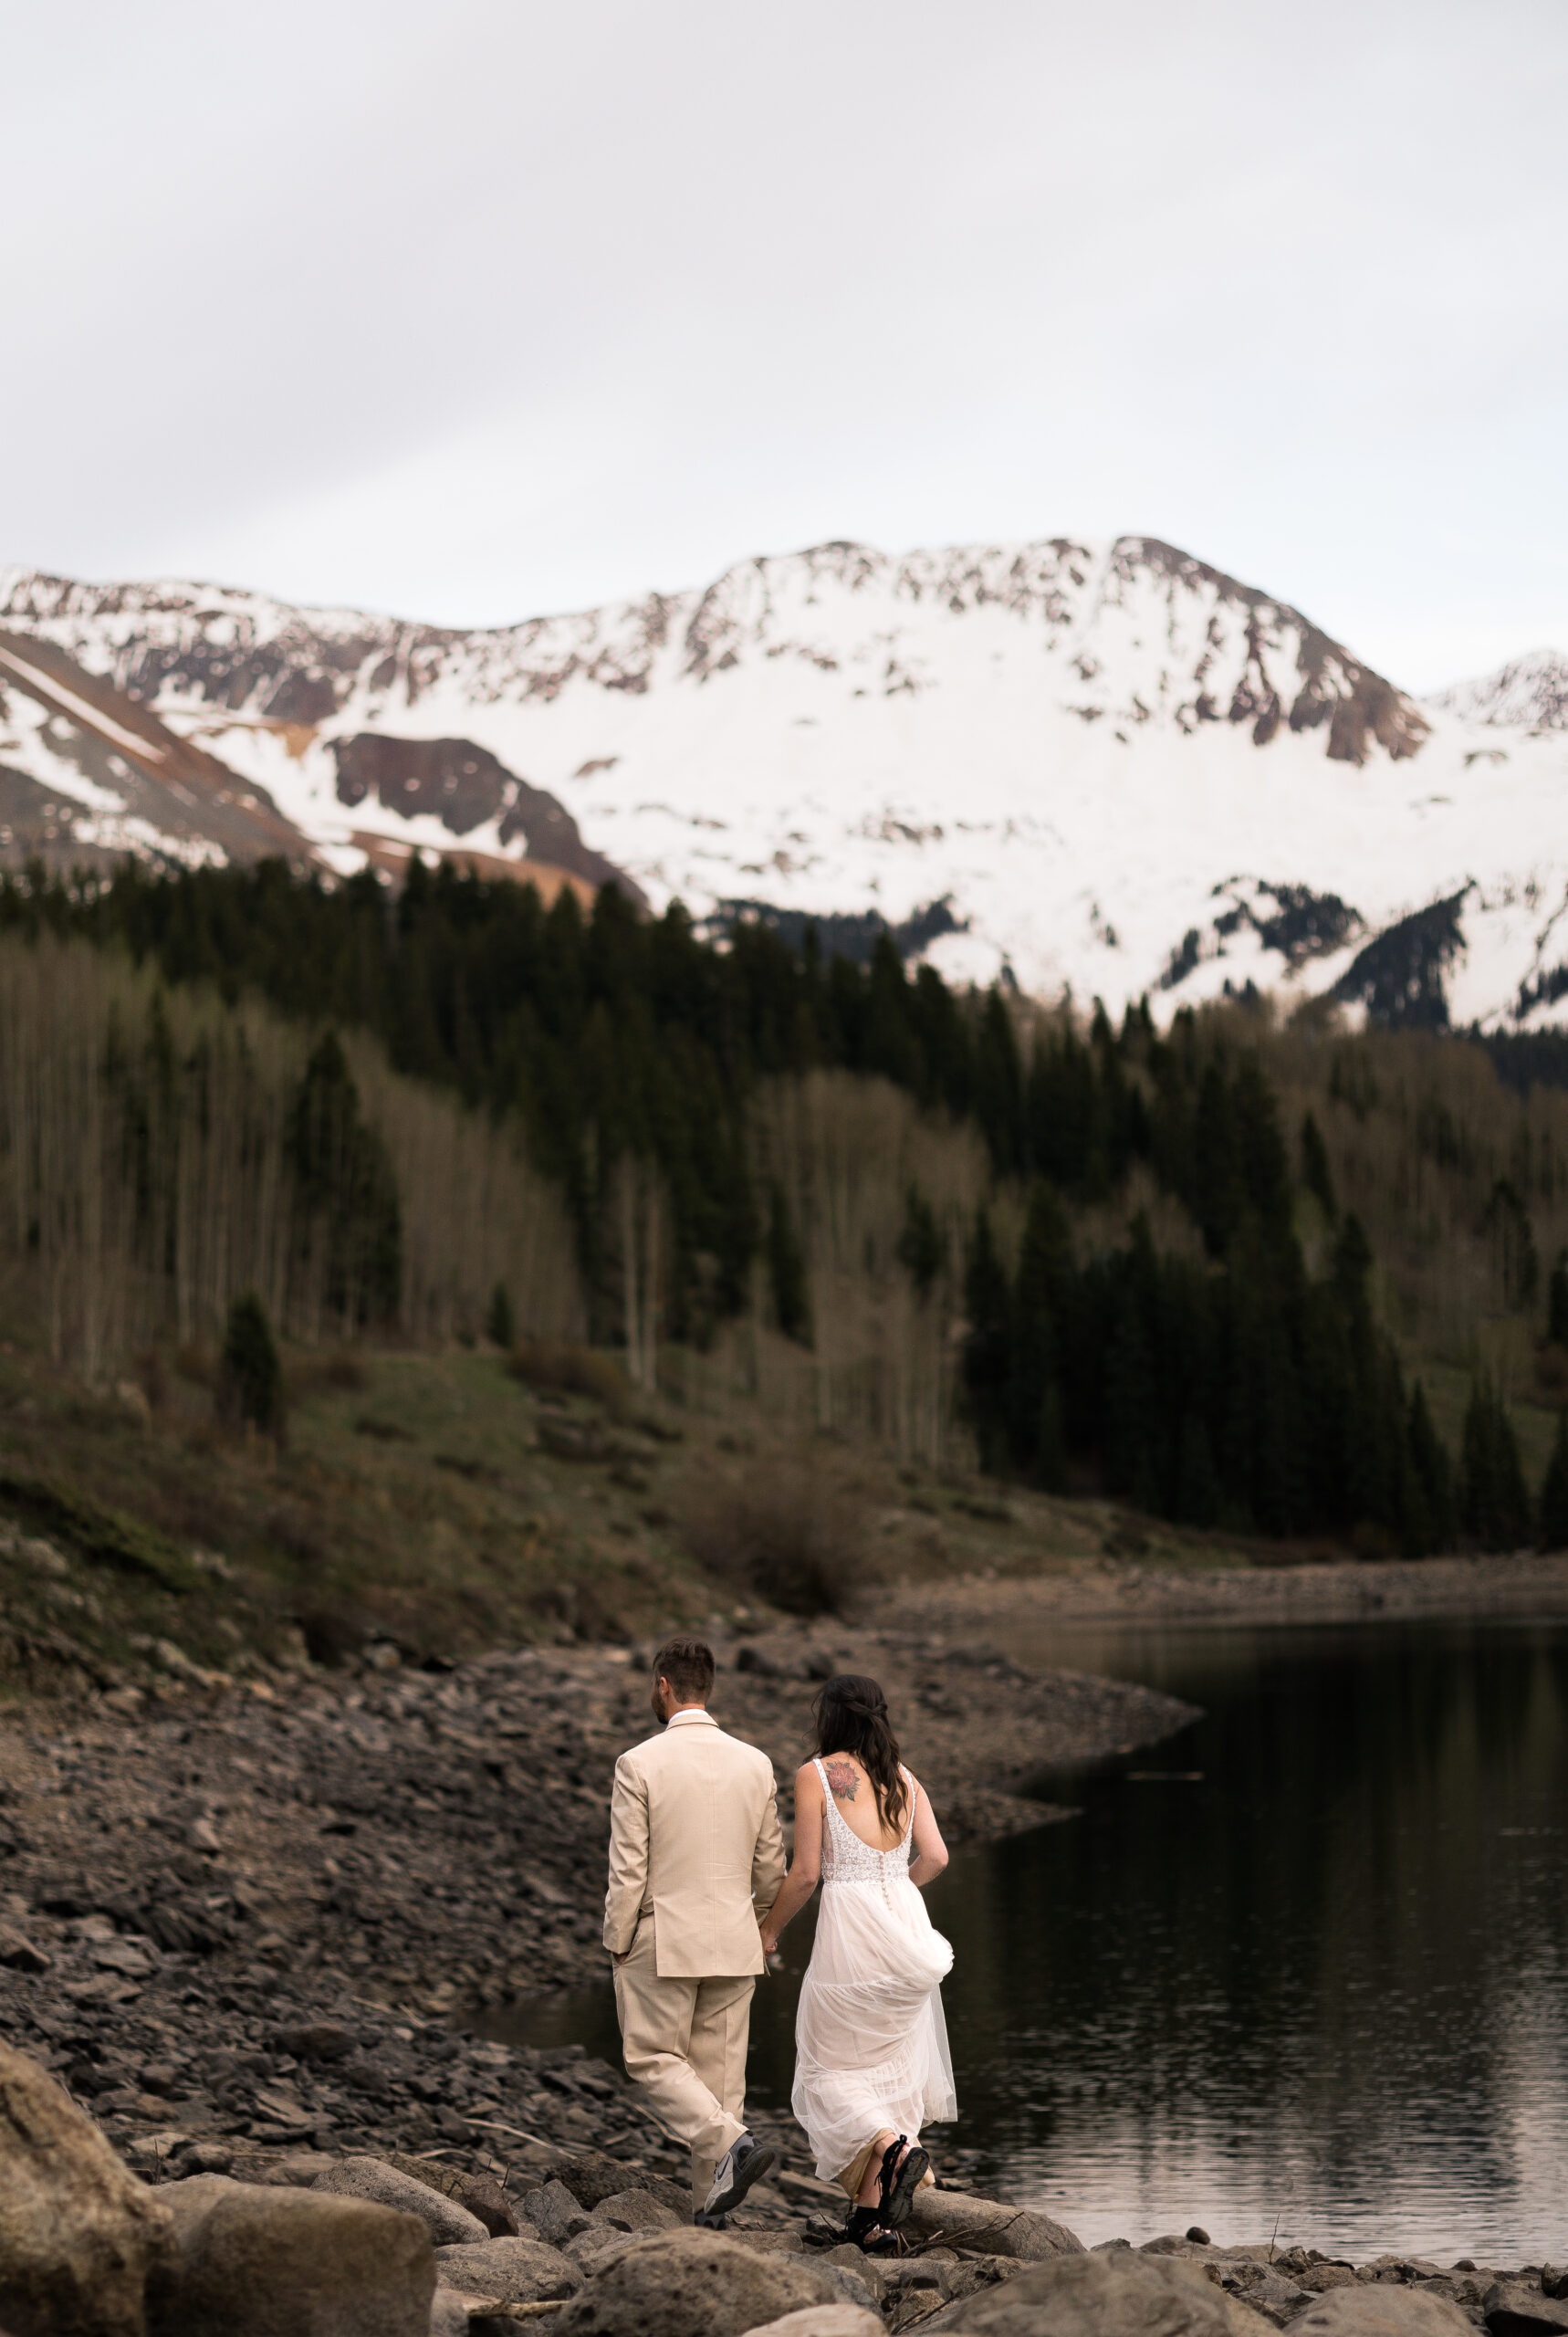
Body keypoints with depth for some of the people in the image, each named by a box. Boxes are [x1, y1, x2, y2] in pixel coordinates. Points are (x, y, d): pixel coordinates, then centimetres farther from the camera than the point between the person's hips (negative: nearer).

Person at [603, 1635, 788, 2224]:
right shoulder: (755, 1764, 1)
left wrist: (617, 1946, -1)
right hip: (734, 1942, 4)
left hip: (661, 1939, -4)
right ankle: (710, 2206, 14)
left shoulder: (638, 1765, -12)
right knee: (719, 2069, 11)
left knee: (653, 2059, 9)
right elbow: (771, 1867, 6)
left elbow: (627, 1872, -12)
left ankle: (732, 2143, -13)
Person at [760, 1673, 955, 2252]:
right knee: (886, 2064, 13)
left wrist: (769, 1928, 8)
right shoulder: (903, 1778, 9)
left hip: (849, 1926, -5)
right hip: (905, 1919, 5)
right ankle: (873, 2215, 12)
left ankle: (896, 2145, -20)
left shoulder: (816, 1775, -5)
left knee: (830, 2068, 7)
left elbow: (805, 1873, -7)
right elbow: (935, 1857, 2)